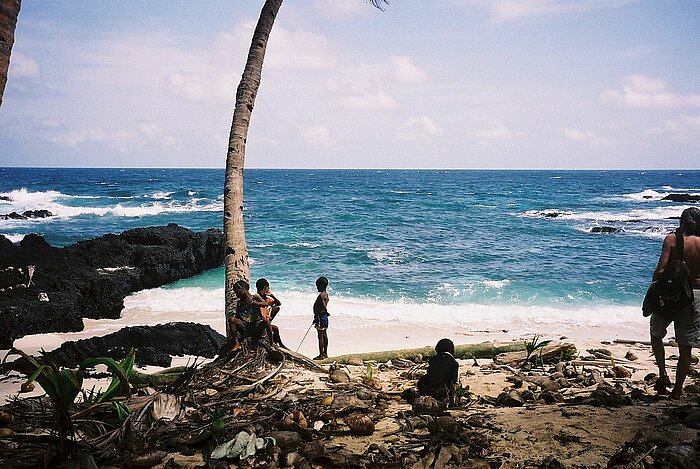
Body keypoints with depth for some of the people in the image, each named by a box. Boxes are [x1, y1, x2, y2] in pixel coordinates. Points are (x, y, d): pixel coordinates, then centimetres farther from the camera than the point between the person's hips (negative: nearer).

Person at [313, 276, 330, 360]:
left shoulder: (321, 295, -18)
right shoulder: (326, 294, 12)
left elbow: (320, 308, -21)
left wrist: (316, 318, -18)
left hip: (321, 317, -10)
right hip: (325, 317, 10)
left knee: (320, 336, -6)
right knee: (324, 335, 14)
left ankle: (321, 355, -4)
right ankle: (325, 353, 21)